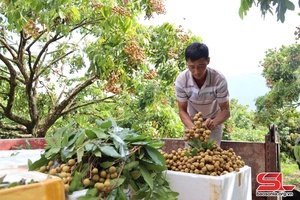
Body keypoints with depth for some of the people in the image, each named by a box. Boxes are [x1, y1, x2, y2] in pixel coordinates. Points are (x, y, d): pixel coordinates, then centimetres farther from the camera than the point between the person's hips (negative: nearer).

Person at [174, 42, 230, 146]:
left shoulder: (219, 79, -32)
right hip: (191, 121, 1)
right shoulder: (181, 80, -30)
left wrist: (214, 122, -47)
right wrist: (192, 127, -40)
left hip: (214, 120, 0)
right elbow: (182, 110, -20)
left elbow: (225, 111, -25)